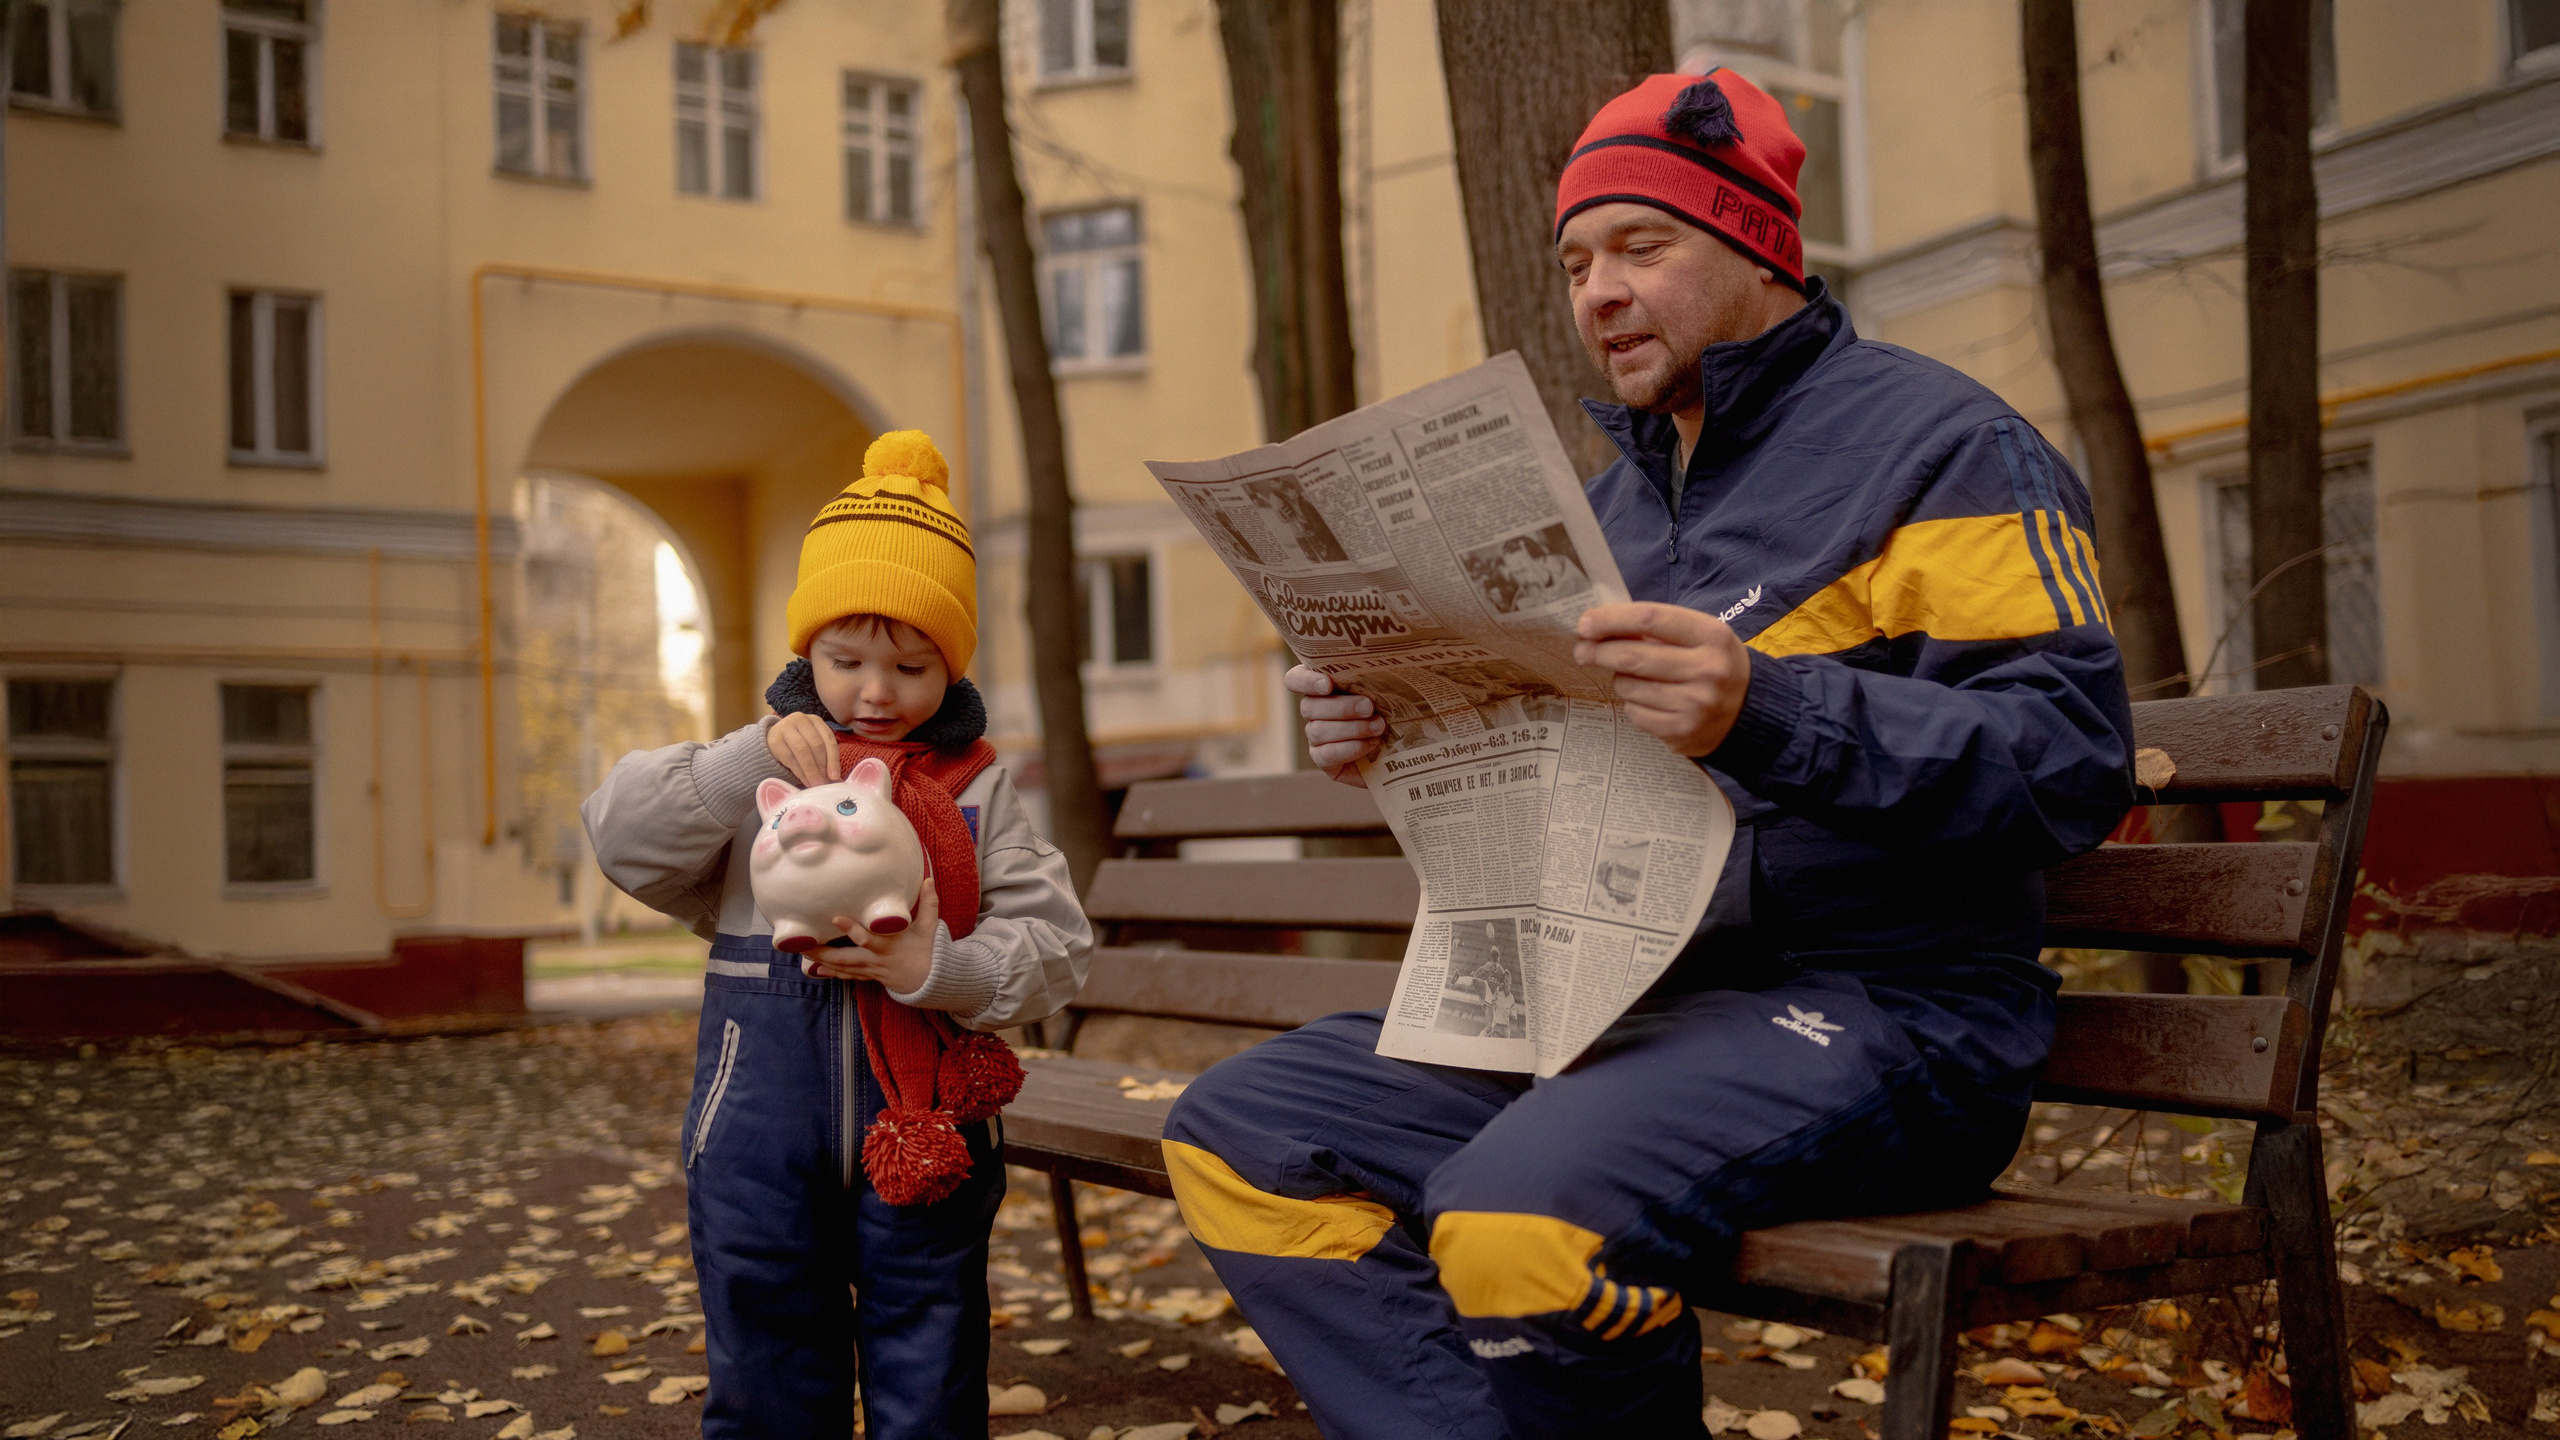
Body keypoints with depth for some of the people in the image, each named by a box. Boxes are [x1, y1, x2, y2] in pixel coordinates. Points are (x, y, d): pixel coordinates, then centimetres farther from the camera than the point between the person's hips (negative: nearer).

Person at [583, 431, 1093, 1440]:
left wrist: (940, 968, -23)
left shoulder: (976, 788, 2)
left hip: (921, 1122, -1)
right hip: (762, 1119, 1)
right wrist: (755, 756, -19)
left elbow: (1056, 948, -5)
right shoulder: (762, 768, 5)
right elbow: (622, 839, -8)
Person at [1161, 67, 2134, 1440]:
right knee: (1238, 1133, -5)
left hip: (1877, 1003, -8)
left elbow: (2074, 756, -15)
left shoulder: (1937, 442, -4)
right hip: (1611, 1001, 8)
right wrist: (1398, 741, 5)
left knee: (1528, 1210, -35)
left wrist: (1766, 716, -29)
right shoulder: (1614, 497, 21)